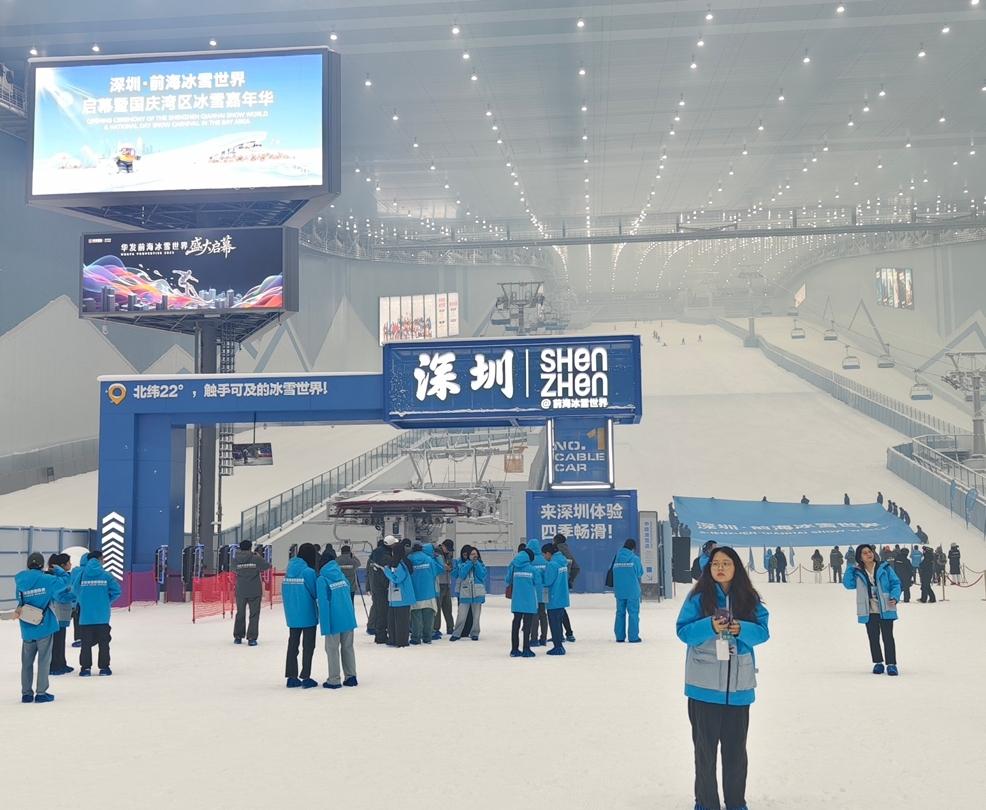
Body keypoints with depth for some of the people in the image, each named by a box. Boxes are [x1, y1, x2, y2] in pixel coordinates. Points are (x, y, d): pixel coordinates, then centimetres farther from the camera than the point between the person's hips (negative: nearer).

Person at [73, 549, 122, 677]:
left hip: (85, 615, 1)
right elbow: (117, 591, -10)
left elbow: (75, 590, 0)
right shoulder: (105, 575, -6)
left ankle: (85, 667, 9)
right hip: (102, 616, -1)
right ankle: (104, 667, 12)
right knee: (104, 642, 10)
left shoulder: (82, 574, -3)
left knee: (86, 642, 10)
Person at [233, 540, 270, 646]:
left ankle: (237, 637, 22)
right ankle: (251, 638, -1)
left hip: (241, 592, 2)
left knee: (240, 614, 17)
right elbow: (267, 566, 1)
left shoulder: (236, 560, -7)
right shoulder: (256, 559, -11)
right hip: (255, 591, -2)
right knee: (254, 615, 4)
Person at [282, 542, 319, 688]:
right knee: (308, 646, 4)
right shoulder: (309, 572, -16)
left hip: (292, 615, 6)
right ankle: (306, 677, 6)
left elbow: (284, 592, 9)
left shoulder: (289, 571, 4)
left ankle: (291, 677, 16)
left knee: (293, 644, 13)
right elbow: (316, 593, -12)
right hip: (308, 615, -6)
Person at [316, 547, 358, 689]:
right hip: (348, 619, 5)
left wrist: (325, 626, -12)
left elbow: (323, 603, -14)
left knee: (332, 649, 6)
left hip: (334, 621, -5)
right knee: (347, 647, 15)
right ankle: (351, 677, 18)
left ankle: (334, 680, 10)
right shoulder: (343, 575, 7)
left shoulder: (322, 579, -10)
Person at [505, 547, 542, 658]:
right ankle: (526, 650, 2)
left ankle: (514, 650, 15)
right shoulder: (532, 569, -7)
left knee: (516, 624, 11)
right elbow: (539, 585, -4)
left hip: (516, 602, 4)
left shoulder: (513, 567, 1)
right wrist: (538, 597, 15)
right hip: (529, 602, -4)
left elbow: (508, 581, 8)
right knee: (527, 624, 2)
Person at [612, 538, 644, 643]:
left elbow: (614, 573, 5)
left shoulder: (617, 559, 2)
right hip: (632, 591, -4)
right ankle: (633, 637, 2)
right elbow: (640, 573, -3)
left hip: (619, 591, 4)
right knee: (633, 613, 3)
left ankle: (620, 636, 13)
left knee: (620, 613, 11)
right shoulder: (635, 559, -10)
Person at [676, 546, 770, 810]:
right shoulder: (699, 596, -4)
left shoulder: (749, 599, 4)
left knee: (736, 746, 11)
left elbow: (763, 630, 1)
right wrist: (710, 626, -24)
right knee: (705, 745, 5)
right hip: (704, 684, -2)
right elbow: (683, 630, -7)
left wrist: (741, 629, -19)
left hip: (738, 684, 2)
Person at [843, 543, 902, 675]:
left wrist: (895, 597, -15)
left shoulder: (884, 568, 0)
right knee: (873, 638, 9)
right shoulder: (858, 573, 8)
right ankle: (878, 663, 21)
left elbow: (895, 583, 1)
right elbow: (848, 584, -2)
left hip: (885, 610, -2)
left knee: (888, 637, -2)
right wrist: (851, 568, -5)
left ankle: (891, 664, 3)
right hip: (869, 611, 3)